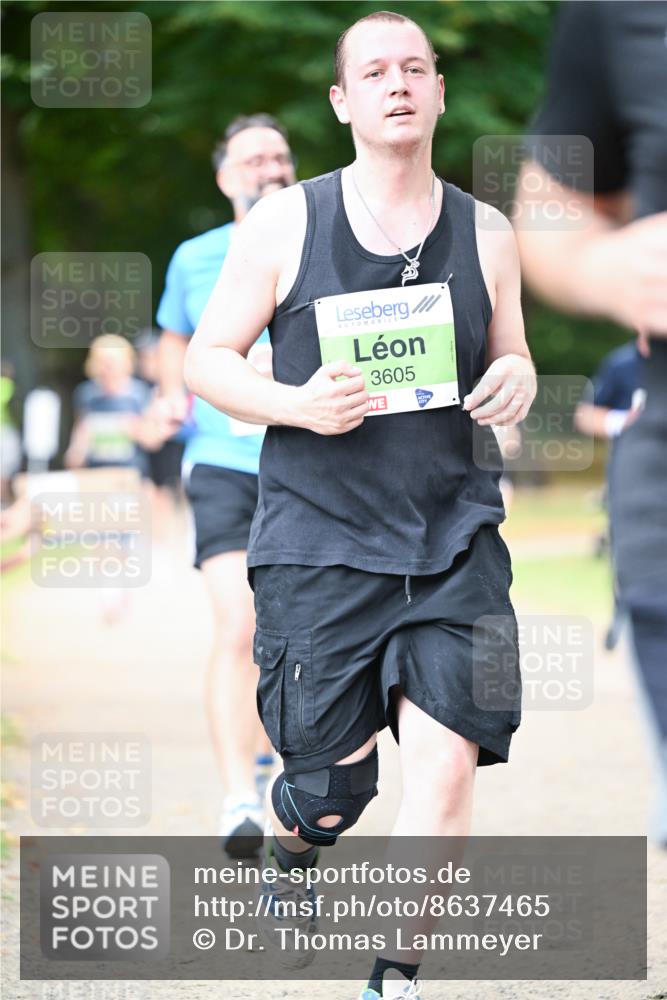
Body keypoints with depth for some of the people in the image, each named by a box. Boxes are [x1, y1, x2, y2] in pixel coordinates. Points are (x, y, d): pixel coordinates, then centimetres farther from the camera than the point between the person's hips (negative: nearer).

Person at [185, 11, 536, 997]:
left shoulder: (485, 234, 7)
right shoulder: (284, 224, 1)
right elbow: (206, 360, 4)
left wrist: (517, 381, -5)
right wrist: (297, 405, -15)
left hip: (455, 540, 2)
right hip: (320, 541, -2)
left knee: (446, 766, -13)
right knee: (329, 786, 3)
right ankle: (288, 860, 41)